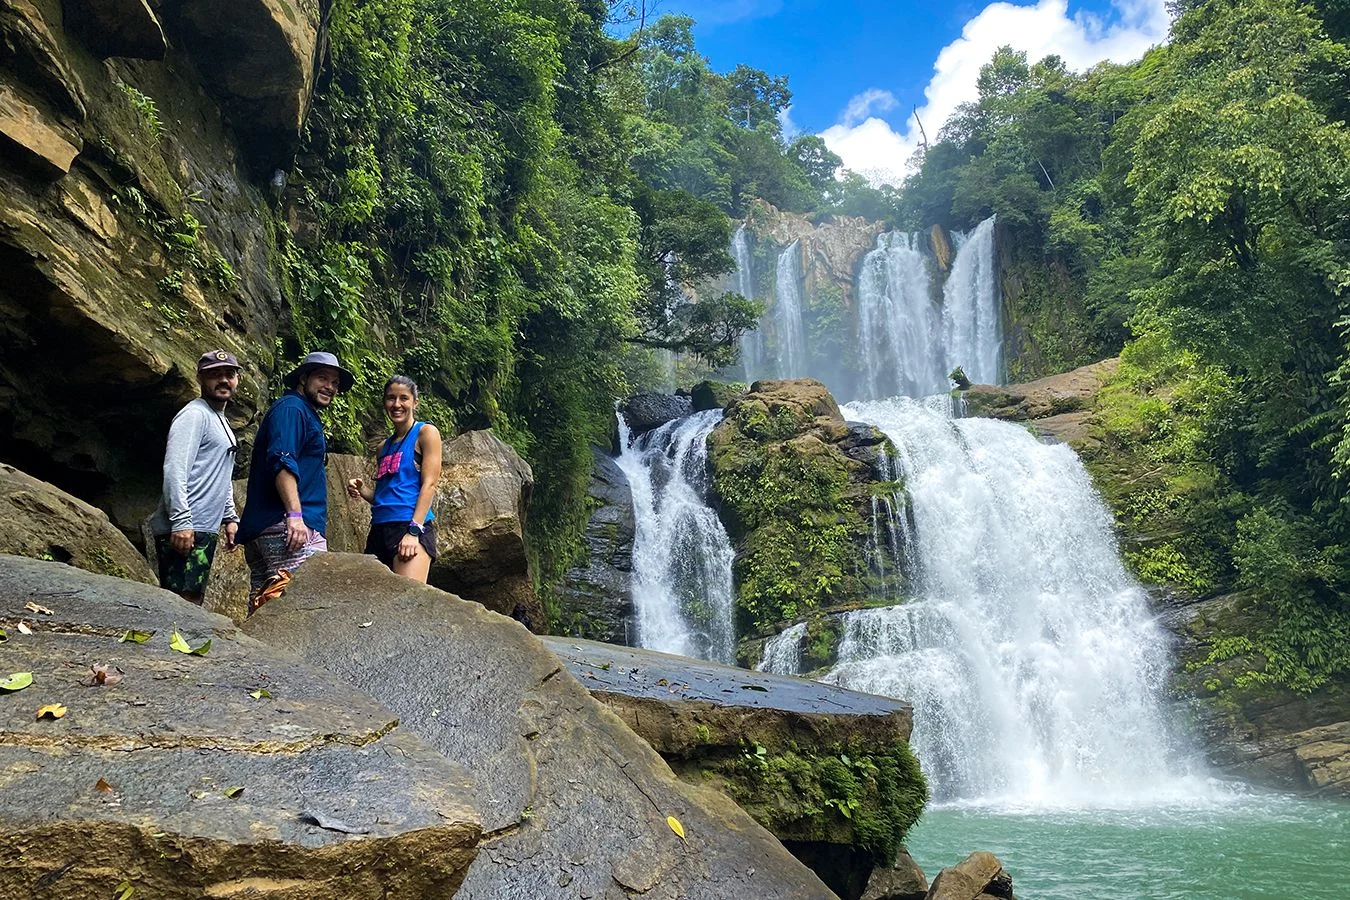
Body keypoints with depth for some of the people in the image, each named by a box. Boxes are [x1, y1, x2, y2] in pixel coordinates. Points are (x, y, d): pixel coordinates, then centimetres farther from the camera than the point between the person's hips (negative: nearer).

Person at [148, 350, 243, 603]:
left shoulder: (221, 421, 22)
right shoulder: (194, 414, -8)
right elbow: (175, 470, -18)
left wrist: (229, 518, 22)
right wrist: (181, 521, -24)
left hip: (206, 530, 10)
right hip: (184, 530, -10)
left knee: (192, 604, 9)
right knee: (184, 603, -14)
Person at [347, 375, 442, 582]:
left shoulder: (425, 433, 3)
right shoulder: (384, 446, 22)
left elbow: (429, 484, -7)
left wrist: (414, 531, -17)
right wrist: (362, 489, 4)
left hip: (413, 526, -7)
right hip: (379, 528, 7)